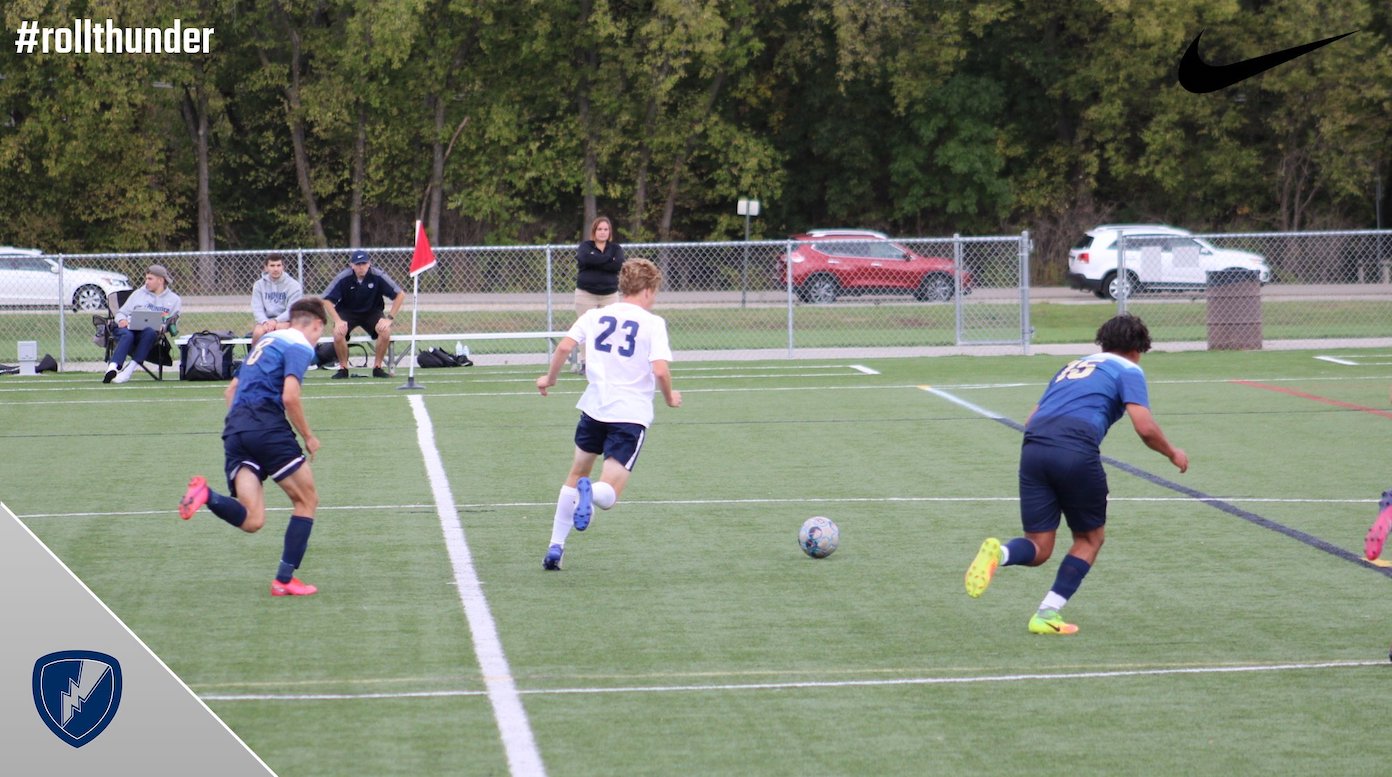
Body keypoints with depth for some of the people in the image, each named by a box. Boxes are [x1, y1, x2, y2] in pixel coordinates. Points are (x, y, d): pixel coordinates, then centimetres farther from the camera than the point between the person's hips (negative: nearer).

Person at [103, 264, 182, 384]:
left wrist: (162, 327, -13)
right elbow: (121, 312, 22)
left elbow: (171, 323, 10)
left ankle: (130, 369, -42)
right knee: (127, 335, -36)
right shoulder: (138, 293, 26)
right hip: (129, 328, 1)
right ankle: (113, 367, -54)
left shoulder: (174, 300, 20)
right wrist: (121, 320, -3)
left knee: (150, 332, -38)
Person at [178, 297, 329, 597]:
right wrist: (308, 437, -1)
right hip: (267, 427, -7)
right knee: (306, 500, 9)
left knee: (251, 521, -2)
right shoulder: (300, 346, 0)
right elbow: (289, 396, -13)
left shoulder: (267, 340, 27)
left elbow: (231, 389, 32)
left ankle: (206, 494, -27)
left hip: (234, 429, 7)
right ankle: (285, 580, 3)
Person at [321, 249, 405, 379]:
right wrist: (338, 320, -25)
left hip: (372, 312, 0)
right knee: (338, 333, -29)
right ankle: (343, 368, -7)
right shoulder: (343, 278, -20)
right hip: (347, 312, 0)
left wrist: (390, 318, -18)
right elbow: (327, 299, -13)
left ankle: (377, 367, -8)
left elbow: (400, 294, -13)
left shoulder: (377, 276, -19)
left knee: (385, 331, -28)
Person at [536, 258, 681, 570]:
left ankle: (556, 547, 20)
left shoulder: (595, 316, 6)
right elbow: (660, 370, -15)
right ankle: (590, 492, -37)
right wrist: (670, 398, 4)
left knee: (577, 474, 25)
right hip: (631, 415, -3)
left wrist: (550, 378, 14)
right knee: (608, 495, 0)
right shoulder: (653, 323, -4)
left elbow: (564, 347, -4)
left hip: (594, 408, 3)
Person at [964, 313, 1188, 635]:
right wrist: (1172, 453, 16)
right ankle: (1047, 615, 8)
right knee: (1090, 539, 17)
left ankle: (998, 553, -23)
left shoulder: (1071, 367, 31)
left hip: (1033, 447, 5)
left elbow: (1030, 421, 28)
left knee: (1038, 549, 10)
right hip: (1077, 452, -5)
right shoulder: (1128, 371, 13)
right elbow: (1145, 427, -1)